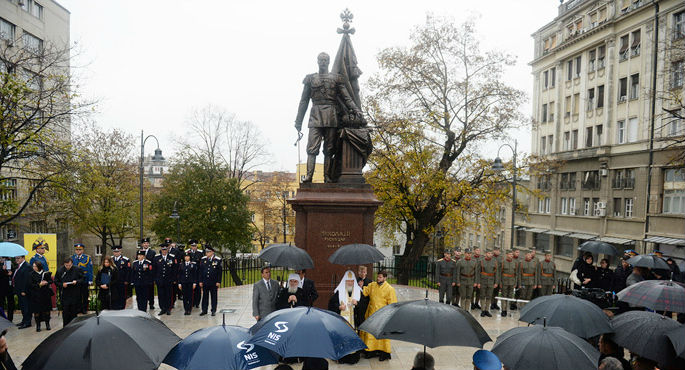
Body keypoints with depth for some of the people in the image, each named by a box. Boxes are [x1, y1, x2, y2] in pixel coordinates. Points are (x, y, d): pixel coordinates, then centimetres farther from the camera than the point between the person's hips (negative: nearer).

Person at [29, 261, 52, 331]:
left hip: (45, 294, 1)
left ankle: (47, 324, 18)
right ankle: (38, 325, 10)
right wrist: (39, 284, -19)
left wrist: (46, 282, -16)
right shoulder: (32, 274, -2)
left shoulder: (46, 273, 0)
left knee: (46, 310, 6)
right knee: (37, 310, -1)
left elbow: (51, 281, 5)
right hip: (36, 295, -1)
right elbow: (31, 285, -6)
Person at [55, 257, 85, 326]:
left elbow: (83, 279, 3)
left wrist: (77, 281, -16)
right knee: (65, 312, 0)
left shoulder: (77, 270, -3)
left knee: (74, 312, 5)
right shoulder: (60, 270, 0)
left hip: (75, 295, 0)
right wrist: (62, 284, -13)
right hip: (65, 295, 1)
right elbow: (56, 281, 6)